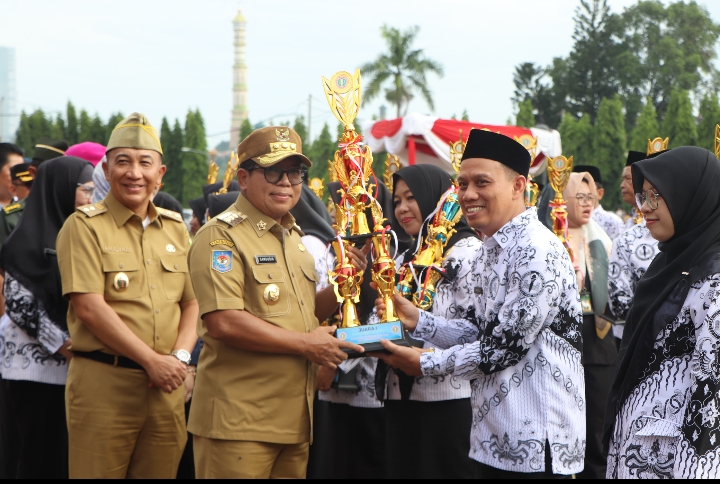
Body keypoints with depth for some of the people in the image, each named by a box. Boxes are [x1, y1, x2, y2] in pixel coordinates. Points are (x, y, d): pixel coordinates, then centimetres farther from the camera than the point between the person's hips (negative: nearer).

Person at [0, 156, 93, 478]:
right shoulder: (31, 238, -4)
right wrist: (61, 344, -14)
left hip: (78, 367, 6)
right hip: (39, 366, -6)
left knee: (74, 453, 1)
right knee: (42, 452, -3)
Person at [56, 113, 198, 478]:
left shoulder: (175, 228, 14)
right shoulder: (84, 226, -3)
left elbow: (192, 303, 13)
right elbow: (90, 308, -12)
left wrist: (180, 356, -6)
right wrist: (152, 360, -14)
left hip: (167, 386, 5)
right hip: (103, 383, -5)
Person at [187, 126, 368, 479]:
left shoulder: (292, 237, 17)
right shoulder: (222, 236, -10)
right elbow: (223, 322, -21)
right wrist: (306, 343, -15)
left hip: (295, 420, 8)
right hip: (239, 421, -8)